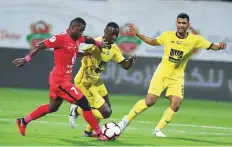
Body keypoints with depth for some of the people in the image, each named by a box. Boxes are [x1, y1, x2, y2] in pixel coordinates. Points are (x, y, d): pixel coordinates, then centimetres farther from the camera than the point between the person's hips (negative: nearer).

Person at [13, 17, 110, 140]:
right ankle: (99, 133, -2)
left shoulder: (77, 38, 6)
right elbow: (41, 45, -15)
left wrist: (99, 44, 12)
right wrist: (26, 59, -15)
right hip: (60, 80, -10)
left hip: (62, 79, 10)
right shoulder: (61, 38, -19)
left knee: (52, 107, 23)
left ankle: (23, 121, 33)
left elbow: (88, 39, 28)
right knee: (84, 103, -8)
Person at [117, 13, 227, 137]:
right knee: (149, 101, -9)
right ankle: (126, 120, 11)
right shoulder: (168, 35, -7)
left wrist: (219, 46, -31)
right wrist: (137, 34, 3)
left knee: (176, 104, -15)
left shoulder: (195, 40, -10)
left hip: (177, 77, 1)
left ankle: (158, 130, 3)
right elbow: (153, 42, 10)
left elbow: (211, 46, -9)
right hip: (162, 73, -1)